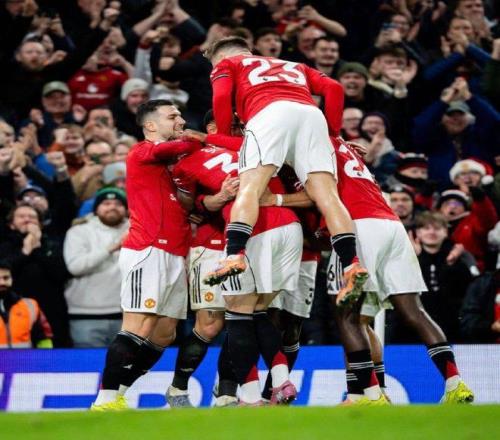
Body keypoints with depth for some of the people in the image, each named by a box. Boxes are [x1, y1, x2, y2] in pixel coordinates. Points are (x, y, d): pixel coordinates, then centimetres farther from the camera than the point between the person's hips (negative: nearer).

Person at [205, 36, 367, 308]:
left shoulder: (227, 64, 30)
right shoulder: (295, 66, 42)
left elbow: (221, 99, 9)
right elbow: (333, 89, 25)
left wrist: (224, 139, 19)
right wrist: (333, 131, 30)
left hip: (270, 113, -4)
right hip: (311, 113, 4)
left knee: (250, 187, -16)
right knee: (325, 194, -4)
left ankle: (235, 255, -37)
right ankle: (352, 264, -20)